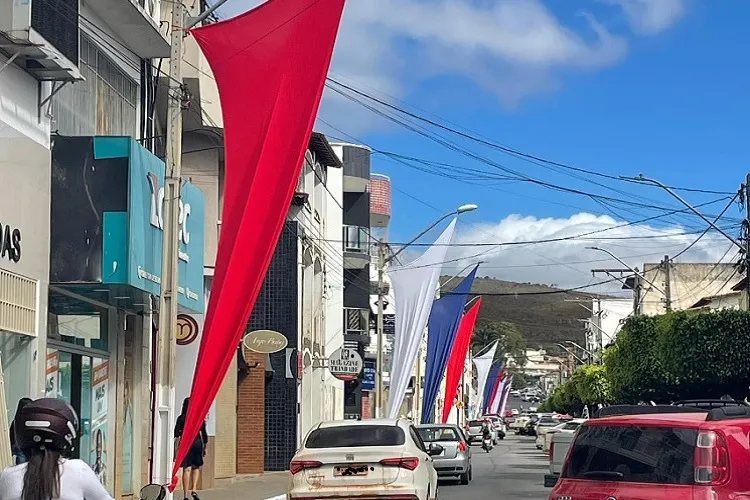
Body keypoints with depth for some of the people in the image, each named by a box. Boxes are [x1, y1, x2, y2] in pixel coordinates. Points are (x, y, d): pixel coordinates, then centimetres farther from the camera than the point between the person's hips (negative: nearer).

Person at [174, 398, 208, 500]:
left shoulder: (181, 418, -1)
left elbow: (176, 434, -4)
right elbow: (204, 434, 5)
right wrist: (205, 447, 13)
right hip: (197, 443, 1)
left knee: (186, 469, -1)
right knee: (196, 468, 17)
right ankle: (194, 490, 0)